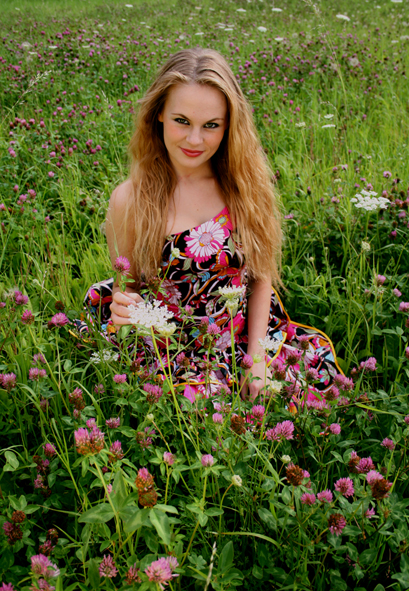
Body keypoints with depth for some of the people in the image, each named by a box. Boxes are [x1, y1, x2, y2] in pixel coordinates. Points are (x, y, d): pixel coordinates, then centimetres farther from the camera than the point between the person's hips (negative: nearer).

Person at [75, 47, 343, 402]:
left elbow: (261, 278, 4)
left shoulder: (246, 185, -2)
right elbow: (126, 288, 3)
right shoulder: (130, 200, -9)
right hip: (168, 355, -3)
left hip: (244, 341, 4)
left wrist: (258, 360, -4)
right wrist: (123, 311, -21)